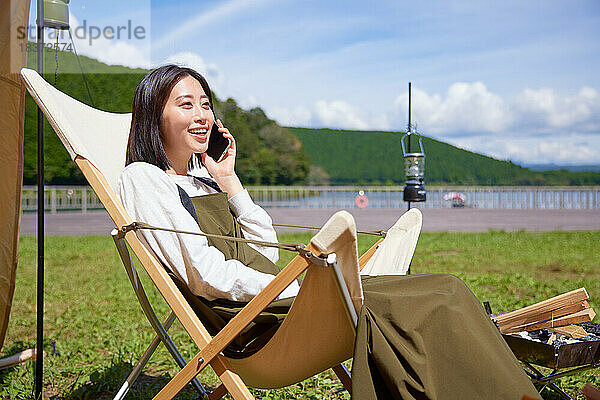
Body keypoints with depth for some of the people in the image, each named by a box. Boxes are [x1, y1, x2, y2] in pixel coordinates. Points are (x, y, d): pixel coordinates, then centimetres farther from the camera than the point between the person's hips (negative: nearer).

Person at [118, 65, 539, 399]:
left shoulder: (200, 182, 24)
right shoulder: (142, 178, -2)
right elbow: (203, 274, -13)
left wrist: (229, 181, 13)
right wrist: (301, 293, -16)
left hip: (268, 295, 8)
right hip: (243, 318, -8)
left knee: (443, 292, -8)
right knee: (438, 300, -21)